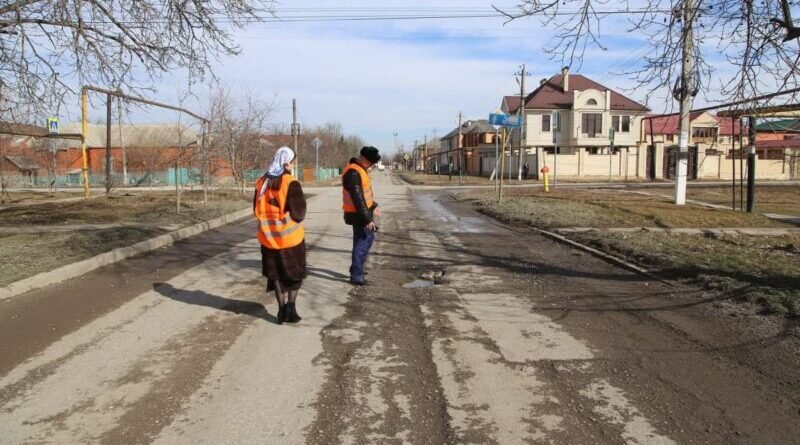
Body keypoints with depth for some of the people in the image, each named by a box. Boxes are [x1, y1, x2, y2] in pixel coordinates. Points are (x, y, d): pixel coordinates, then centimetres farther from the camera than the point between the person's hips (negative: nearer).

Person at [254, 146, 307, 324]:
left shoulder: (262, 182, 1)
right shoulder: (291, 183, -16)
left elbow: (257, 210, 9)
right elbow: (299, 214, -15)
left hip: (268, 237, 4)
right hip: (290, 237, -4)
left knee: (276, 274, 16)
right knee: (295, 273, 14)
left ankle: (282, 309, 15)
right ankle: (291, 307, 3)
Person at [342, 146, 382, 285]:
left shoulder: (360, 169, 10)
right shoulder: (353, 173, -23)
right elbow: (358, 199, -25)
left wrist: (374, 206, 20)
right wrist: (367, 219, -24)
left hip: (364, 211, 11)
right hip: (358, 214, -11)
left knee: (368, 238, 20)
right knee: (362, 242, -6)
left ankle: (357, 269, 31)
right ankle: (356, 275, 1)